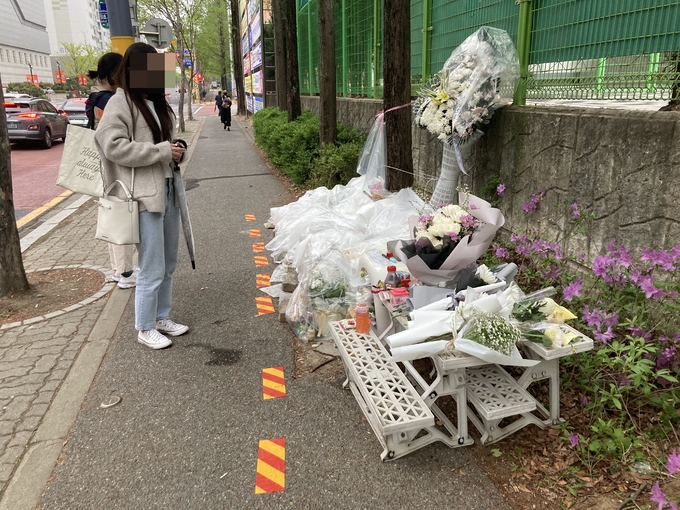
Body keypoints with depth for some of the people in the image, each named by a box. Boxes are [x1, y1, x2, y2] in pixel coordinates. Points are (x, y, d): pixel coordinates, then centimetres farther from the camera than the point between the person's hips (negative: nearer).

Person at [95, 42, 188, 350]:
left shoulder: (156, 101, 17)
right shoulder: (119, 104, -9)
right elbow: (114, 146, -20)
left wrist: (175, 151, 6)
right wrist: (162, 151, -19)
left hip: (168, 192, 8)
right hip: (144, 197, -8)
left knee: (168, 264, 15)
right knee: (152, 270, -2)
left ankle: (162, 318, 31)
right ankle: (145, 328, 16)